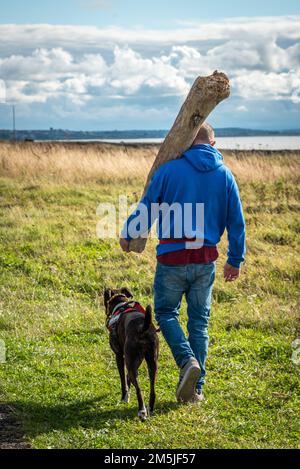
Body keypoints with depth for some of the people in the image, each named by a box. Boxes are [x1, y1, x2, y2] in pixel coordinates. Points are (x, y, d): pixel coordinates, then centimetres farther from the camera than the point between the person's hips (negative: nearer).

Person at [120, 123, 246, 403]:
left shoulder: (169, 170, -5)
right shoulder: (225, 175, 4)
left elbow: (146, 207, 1)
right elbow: (236, 222, 7)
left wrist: (127, 235, 19)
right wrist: (235, 260, 18)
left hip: (172, 259, -3)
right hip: (206, 259, 3)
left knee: (166, 313, 13)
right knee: (199, 321, 11)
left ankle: (187, 361, -11)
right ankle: (195, 388, 13)